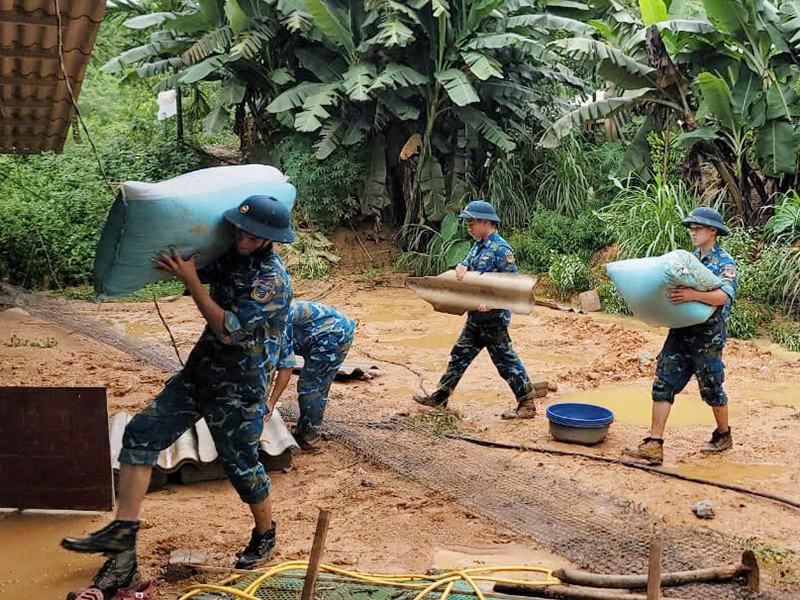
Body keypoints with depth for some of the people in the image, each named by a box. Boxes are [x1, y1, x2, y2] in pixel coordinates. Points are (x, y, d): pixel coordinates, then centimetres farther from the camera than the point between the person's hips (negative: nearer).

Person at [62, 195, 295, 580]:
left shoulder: (272, 280, -21)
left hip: (238, 389, -8)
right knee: (141, 434, 0)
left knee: (241, 464, 5)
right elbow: (199, 269, 23)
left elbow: (228, 331, -25)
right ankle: (123, 531, 4)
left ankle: (265, 536, 32)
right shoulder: (234, 257, 4)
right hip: (199, 374, 8)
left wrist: (190, 280, -23)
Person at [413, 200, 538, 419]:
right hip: (476, 316, 9)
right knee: (459, 355, 14)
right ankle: (439, 398, 24)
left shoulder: (501, 249, -16)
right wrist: (462, 267, -13)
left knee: (505, 360, -1)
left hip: (493, 317, -9)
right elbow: (467, 263, 12)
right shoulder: (478, 245, 11)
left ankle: (527, 405, 9)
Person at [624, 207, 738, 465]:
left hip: (708, 339, -6)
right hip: (680, 333, 6)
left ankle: (723, 435, 33)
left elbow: (723, 295, -23)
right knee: (662, 386, -3)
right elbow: (672, 287, 23)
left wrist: (693, 295, -38)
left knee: (712, 389, 8)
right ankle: (654, 446, -4)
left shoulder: (724, 262, -7)